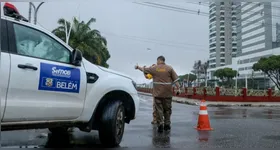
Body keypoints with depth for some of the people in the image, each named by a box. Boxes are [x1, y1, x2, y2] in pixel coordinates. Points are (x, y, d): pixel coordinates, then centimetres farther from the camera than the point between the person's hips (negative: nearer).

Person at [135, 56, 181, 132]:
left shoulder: (154, 68, 2)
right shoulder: (170, 68, 3)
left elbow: (144, 69, 17)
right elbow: (175, 79, -2)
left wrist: (138, 67, 34)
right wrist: (178, 88, 1)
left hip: (157, 93, -1)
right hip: (167, 93, 1)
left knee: (158, 109, 3)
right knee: (167, 109, 11)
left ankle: (160, 124, -3)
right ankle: (167, 125, 18)